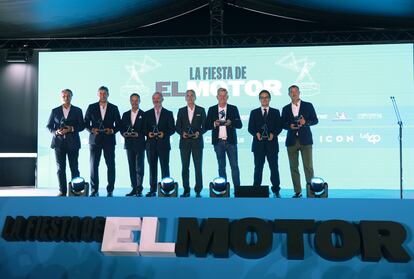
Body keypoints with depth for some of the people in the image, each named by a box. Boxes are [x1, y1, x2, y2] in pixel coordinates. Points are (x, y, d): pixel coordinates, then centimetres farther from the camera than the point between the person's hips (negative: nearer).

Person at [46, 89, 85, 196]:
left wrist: (71, 129, -13)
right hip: (59, 142, 1)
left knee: (74, 168, -1)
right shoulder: (55, 111, 11)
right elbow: (49, 126, 9)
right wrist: (56, 132, -10)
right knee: (60, 168, 3)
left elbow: (82, 126, 3)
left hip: (72, 143, -1)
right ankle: (62, 191, 9)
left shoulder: (77, 110, 8)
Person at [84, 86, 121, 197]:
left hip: (109, 140, 0)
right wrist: (92, 129, -10)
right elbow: (86, 123, 8)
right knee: (94, 165, 0)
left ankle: (110, 190, 7)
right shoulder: (91, 107, 8)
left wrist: (112, 130, -11)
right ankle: (94, 190, 8)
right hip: (95, 139, 0)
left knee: (111, 165, 0)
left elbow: (118, 124, 8)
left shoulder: (114, 108, 8)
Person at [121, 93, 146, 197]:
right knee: (132, 167, 7)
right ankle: (134, 188, 13)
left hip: (139, 144, -4)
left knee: (139, 167, -5)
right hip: (129, 144, 4)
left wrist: (138, 134, -18)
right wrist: (124, 133, -8)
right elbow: (122, 128, 12)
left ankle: (139, 189, -3)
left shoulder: (144, 114, 1)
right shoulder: (125, 114, 14)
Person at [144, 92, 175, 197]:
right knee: (152, 167, 4)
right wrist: (148, 133, -10)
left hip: (163, 144, -2)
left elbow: (172, 129, 2)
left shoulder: (168, 113, 6)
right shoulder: (147, 113, 11)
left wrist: (164, 134, -14)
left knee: (165, 167, 0)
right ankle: (152, 190, 9)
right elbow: (144, 128, 10)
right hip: (151, 144, 2)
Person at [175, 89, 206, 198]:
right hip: (184, 142, 2)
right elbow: (177, 126, 8)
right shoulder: (181, 111, 10)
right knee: (185, 167, 3)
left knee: (198, 167, -3)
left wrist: (199, 132, -14)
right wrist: (182, 133, -11)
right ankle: (186, 190, 10)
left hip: (197, 142, -1)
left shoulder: (201, 110, 6)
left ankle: (198, 191, 2)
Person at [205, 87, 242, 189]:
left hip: (231, 141, -1)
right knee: (221, 166, 7)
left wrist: (231, 123, -18)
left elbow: (239, 125, 1)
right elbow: (206, 126, 4)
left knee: (234, 165, -4)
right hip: (218, 142, 1)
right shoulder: (211, 110, 7)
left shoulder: (233, 109, 6)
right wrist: (214, 124, -15)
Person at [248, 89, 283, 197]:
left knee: (274, 167, 1)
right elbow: (250, 128, 5)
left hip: (272, 143, 0)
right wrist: (256, 133, -14)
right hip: (258, 144, 0)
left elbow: (279, 127, 5)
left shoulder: (275, 112, 12)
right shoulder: (254, 112, 12)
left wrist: (273, 134, -14)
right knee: (258, 168, 2)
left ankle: (276, 190, 6)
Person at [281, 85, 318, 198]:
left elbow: (315, 120, 5)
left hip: (305, 140, -2)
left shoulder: (308, 106, 6)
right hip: (291, 141, 2)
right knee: (293, 167, 3)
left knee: (308, 166, -6)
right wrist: (290, 126, -10)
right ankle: (297, 191, 9)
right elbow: (283, 124, 11)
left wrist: (306, 122, -14)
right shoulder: (286, 109, 12)